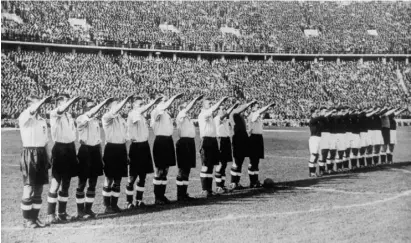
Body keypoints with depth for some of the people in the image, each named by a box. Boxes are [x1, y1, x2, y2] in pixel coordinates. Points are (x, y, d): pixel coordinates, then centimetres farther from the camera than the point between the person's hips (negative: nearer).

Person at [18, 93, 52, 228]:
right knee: (29, 188, -4)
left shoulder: (42, 120, 14)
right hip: (29, 154, -6)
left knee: (39, 189, 9)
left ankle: (35, 217, 18)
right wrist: (45, 99, -25)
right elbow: (31, 111, -29)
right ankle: (27, 219, 3)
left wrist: (47, 159, 15)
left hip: (41, 154, 6)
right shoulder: (24, 118, -5)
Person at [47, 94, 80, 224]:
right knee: (56, 183, -6)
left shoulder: (69, 115, 15)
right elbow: (61, 109, -32)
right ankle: (50, 215, -1)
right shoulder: (54, 114, -6)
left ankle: (62, 212, 20)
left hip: (70, 148, 7)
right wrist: (74, 99, -28)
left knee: (66, 183, 11)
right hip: (60, 148, -7)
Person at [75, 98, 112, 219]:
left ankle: (88, 209, 19)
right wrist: (104, 102, -31)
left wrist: (100, 157, 17)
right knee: (82, 182, 0)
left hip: (95, 151, 6)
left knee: (93, 183, 9)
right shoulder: (81, 119, -8)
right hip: (85, 151, -6)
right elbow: (90, 114, -30)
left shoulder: (96, 120, 14)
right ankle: (80, 210, 7)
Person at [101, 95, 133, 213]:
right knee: (109, 178, -2)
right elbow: (115, 111, -28)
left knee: (118, 179, 9)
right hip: (111, 148, -6)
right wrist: (126, 99, -28)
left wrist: (126, 154, 17)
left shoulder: (121, 118, 16)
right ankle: (107, 206, 6)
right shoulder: (106, 117, -5)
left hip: (121, 148, 6)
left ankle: (114, 204, 17)